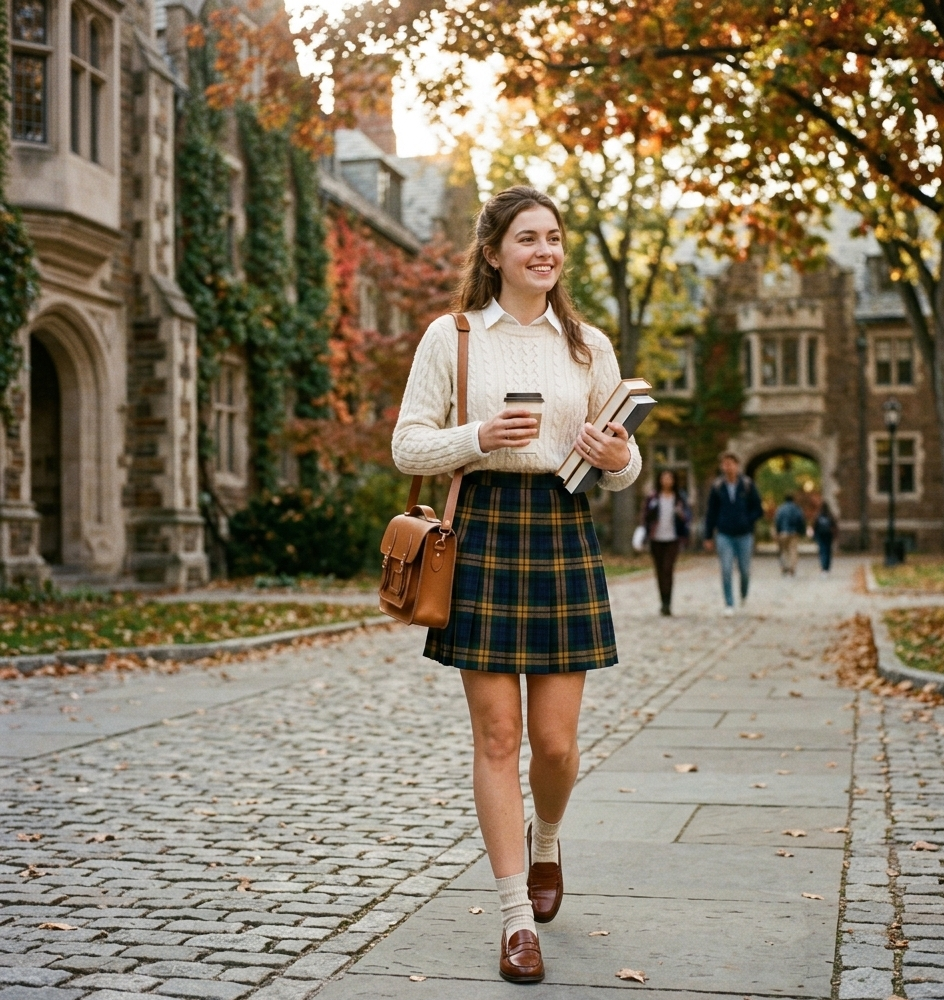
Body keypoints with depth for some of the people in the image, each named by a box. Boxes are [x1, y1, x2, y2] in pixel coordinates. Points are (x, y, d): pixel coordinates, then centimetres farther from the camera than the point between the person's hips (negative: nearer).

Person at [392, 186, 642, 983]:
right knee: (497, 734, -1)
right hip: (484, 533, -2)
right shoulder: (451, 336, 3)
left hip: (566, 536, 2)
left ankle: (546, 842, 38)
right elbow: (408, 447, 2)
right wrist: (478, 437, -15)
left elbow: (623, 466, 14)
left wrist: (621, 461, -10)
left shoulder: (589, 345, 11)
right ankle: (518, 917, 11)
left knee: (556, 740, 4)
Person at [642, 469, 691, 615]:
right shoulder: (652, 497, 5)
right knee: (660, 571, 5)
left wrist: (682, 514, -16)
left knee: (668, 569, -13)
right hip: (656, 539, 1)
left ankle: (667, 603, -16)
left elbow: (688, 516, 5)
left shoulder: (679, 497, 6)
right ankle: (664, 602, 15)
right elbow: (645, 516, 7)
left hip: (673, 539, -1)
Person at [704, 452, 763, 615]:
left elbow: (758, 509, 2)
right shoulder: (717, 487, 0)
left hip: (744, 536, 0)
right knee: (726, 571, -6)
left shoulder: (748, 485, -2)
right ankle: (729, 605, 1)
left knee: (744, 570, 8)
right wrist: (708, 536, 4)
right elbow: (711, 513, 4)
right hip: (724, 536, 0)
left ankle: (744, 594, 36)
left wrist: (747, 522, -11)